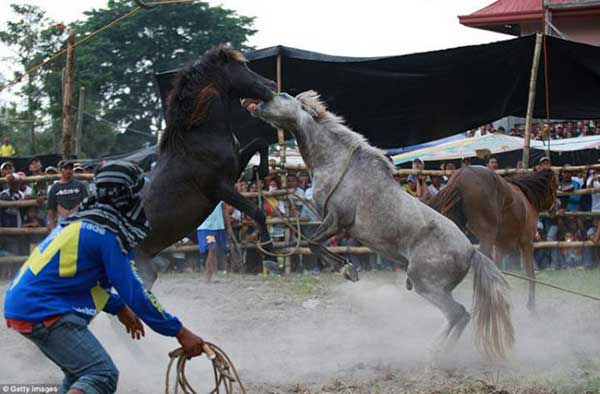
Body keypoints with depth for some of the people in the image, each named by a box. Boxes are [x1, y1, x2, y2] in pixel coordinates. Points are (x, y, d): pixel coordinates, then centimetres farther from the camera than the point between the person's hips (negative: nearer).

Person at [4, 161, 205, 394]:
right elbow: (135, 293, -15)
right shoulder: (109, 234, -12)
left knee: (79, 374, 22)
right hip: (46, 313, -10)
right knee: (103, 375, -17)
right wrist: (180, 333, -10)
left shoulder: (82, 222, 17)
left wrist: (119, 307, 38)